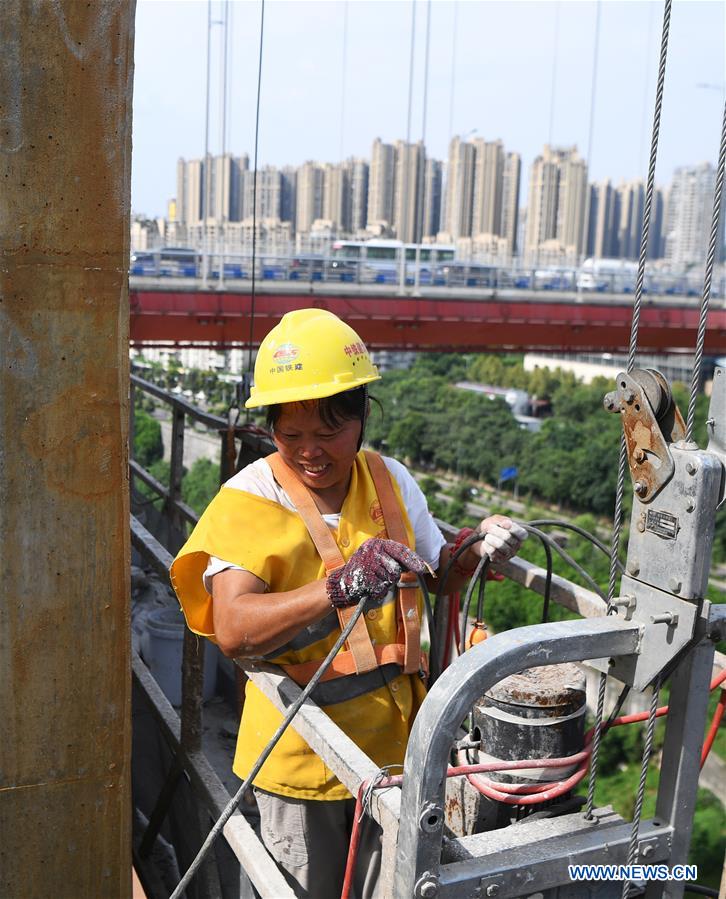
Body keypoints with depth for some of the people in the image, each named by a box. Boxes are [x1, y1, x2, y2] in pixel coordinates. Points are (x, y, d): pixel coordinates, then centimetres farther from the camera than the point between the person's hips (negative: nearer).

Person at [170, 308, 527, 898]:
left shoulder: (390, 480, -2)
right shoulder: (250, 500, -17)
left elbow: (438, 574, 12)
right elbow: (232, 630, -31)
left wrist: (479, 547, -10)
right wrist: (339, 588, -45)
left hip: (394, 740, 4)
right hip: (301, 753, -4)